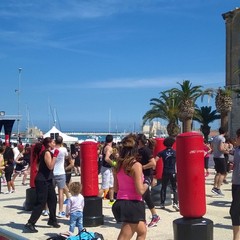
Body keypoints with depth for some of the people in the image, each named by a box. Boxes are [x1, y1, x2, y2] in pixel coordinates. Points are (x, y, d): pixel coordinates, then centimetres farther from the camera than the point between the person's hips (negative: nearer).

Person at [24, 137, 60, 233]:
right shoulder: (47, 153, -16)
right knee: (41, 202, -10)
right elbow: (50, 166, -25)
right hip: (42, 181, -10)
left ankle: (52, 220, 27)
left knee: (53, 199, 15)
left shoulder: (48, 152, 13)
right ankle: (30, 223, -7)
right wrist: (55, 155, -23)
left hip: (47, 180, 10)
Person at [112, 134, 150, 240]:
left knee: (142, 231, 25)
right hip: (133, 205, -8)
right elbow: (140, 190, -18)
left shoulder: (119, 165, 5)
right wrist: (147, 183, 0)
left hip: (120, 203, 8)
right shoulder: (136, 165, -16)